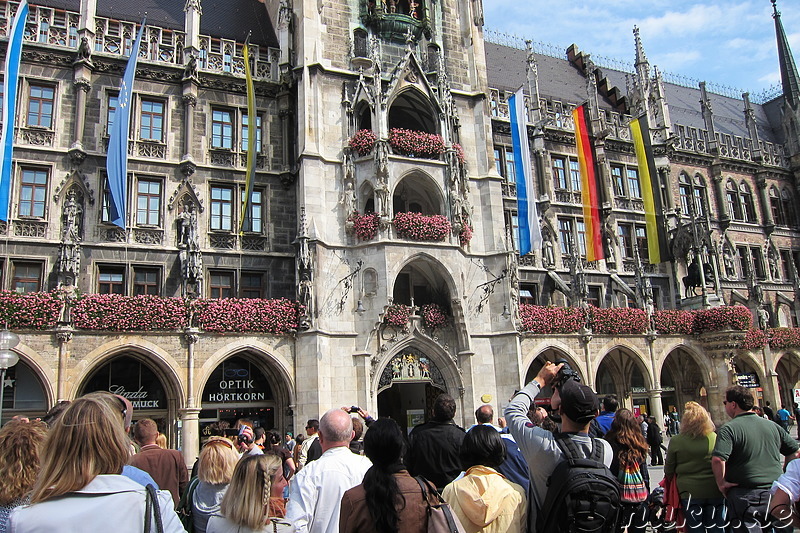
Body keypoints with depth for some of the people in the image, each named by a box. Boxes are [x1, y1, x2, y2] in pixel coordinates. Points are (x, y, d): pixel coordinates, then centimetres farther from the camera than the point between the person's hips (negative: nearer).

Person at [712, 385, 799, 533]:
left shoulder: (728, 429, -14)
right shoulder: (772, 426, 5)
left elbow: (717, 460, -27)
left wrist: (721, 483, -12)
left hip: (745, 495, -6)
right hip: (776, 494, 6)